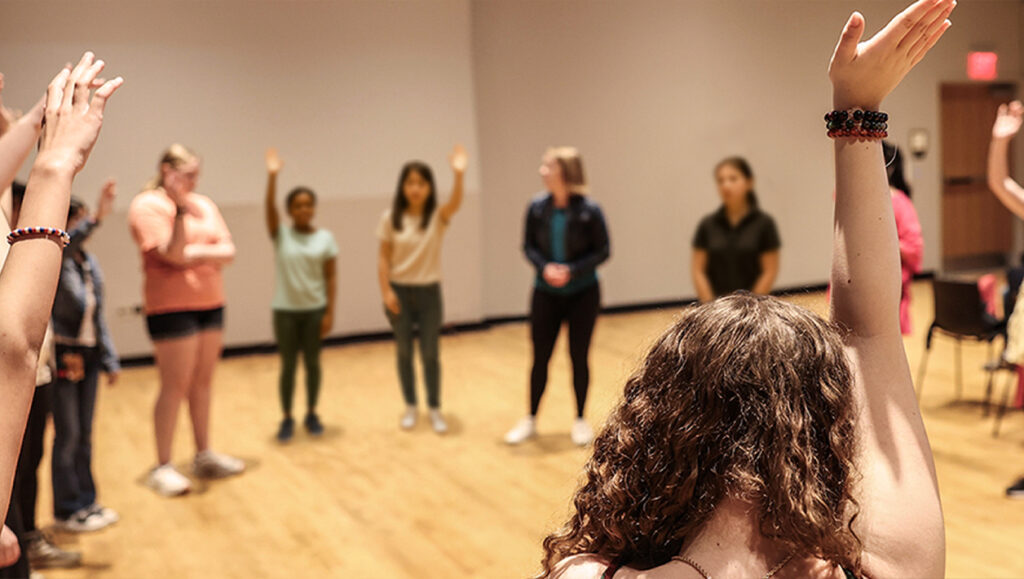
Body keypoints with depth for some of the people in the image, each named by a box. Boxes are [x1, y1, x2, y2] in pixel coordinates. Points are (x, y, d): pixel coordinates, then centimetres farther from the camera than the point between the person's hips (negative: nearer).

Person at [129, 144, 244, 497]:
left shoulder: (203, 204, 11)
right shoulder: (147, 205, -7)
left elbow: (228, 251, 2)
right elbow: (172, 253, -19)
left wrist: (195, 252, -15)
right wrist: (179, 208, -25)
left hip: (210, 304, 6)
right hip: (171, 306, -6)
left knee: (203, 381, 13)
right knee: (175, 386, -4)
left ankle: (204, 456, 24)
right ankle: (163, 468, 5)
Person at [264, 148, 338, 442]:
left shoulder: (325, 238, -2)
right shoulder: (281, 235, -3)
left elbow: (330, 278, -1)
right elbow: (269, 208, -20)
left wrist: (330, 312, -5)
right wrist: (272, 176, -33)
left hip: (314, 309, 1)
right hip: (285, 310, -1)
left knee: (312, 363, 9)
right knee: (288, 365, 5)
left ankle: (311, 414, 24)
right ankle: (287, 418, 17)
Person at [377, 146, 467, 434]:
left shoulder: (438, 216, -8)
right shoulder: (391, 218, -5)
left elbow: (455, 203, -30)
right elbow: (383, 257, -1)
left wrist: (459, 175, -48)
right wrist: (386, 291, -9)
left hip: (429, 292, -1)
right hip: (400, 291, 1)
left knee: (430, 353, 3)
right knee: (404, 352, 10)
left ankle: (435, 409, 18)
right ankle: (410, 407, 25)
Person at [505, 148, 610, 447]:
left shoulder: (589, 210, -13)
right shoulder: (537, 207, -6)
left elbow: (603, 251, -8)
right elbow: (529, 245, 2)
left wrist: (572, 271, -20)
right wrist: (544, 267, -17)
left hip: (582, 294, -2)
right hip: (546, 293, 2)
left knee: (579, 357, 8)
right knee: (540, 357, 7)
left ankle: (580, 421, 25)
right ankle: (530, 420, 23)